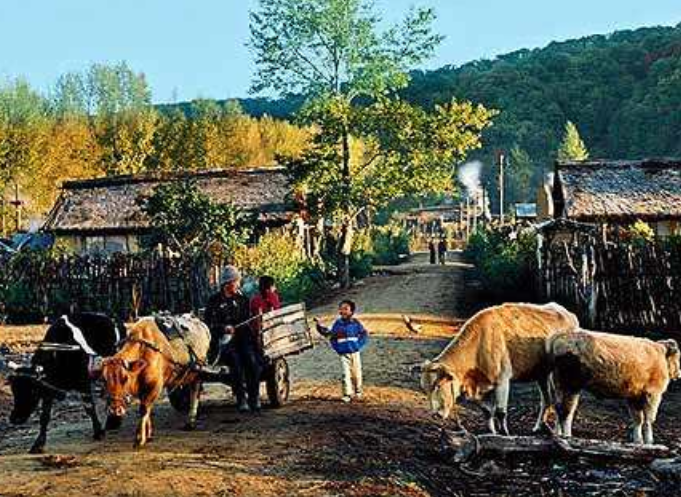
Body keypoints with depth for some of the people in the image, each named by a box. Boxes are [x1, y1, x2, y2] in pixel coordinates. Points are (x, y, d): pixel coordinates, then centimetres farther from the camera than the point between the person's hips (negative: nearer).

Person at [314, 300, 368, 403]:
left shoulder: (355, 323, 0)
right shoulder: (338, 323, 1)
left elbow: (364, 334, 6)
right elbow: (332, 336, 9)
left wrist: (359, 345, -4)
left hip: (355, 352, 1)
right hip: (344, 353, 0)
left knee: (356, 373, 8)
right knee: (346, 373, -9)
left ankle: (357, 392, 27)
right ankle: (347, 394, -5)